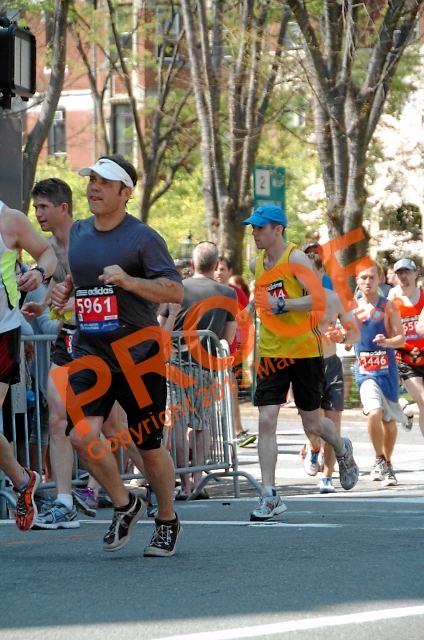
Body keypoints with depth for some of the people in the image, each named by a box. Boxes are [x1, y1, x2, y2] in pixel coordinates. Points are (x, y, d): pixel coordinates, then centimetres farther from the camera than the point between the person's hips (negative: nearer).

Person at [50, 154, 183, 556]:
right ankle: (124, 505, 7)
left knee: (149, 448, 7)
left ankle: (167, 521, 31)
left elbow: (176, 291, -13)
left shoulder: (142, 238, -8)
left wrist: (129, 281, -26)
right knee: (81, 435, -17)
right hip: (90, 356, 4)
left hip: (139, 359, -4)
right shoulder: (78, 233, 10)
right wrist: (64, 289, 7)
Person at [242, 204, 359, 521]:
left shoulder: (296, 258, -12)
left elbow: (320, 300, -23)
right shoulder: (258, 262, 9)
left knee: (312, 424, 8)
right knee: (266, 421, -9)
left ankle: (342, 449, 43)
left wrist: (282, 305, -29)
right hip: (271, 353, 5)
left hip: (305, 351, -5)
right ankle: (270, 497, -9)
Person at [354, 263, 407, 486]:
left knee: (389, 420, 9)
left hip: (387, 369, 0)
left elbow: (401, 338, -7)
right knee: (374, 412, -22)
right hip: (364, 370, 0)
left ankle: (386, 464, 28)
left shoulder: (388, 307, -3)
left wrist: (388, 341, -25)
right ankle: (380, 460, -6)